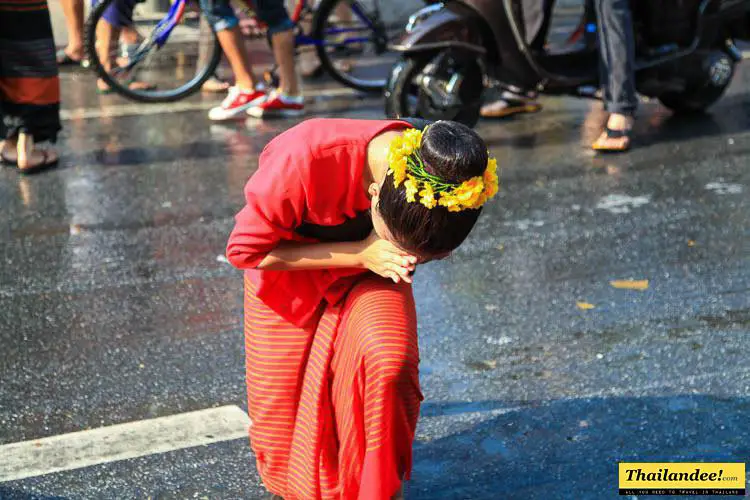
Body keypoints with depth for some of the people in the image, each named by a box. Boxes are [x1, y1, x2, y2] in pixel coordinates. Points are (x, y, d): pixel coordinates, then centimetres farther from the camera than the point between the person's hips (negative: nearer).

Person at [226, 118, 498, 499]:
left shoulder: (453, 181, -27)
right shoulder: (305, 160, -39)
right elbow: (245, 250, -26)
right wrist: (360, 254, -32)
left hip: (367, 280, 1)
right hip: (289, 275, -1)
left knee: (388, 361, -27)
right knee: (280, 411, 2)